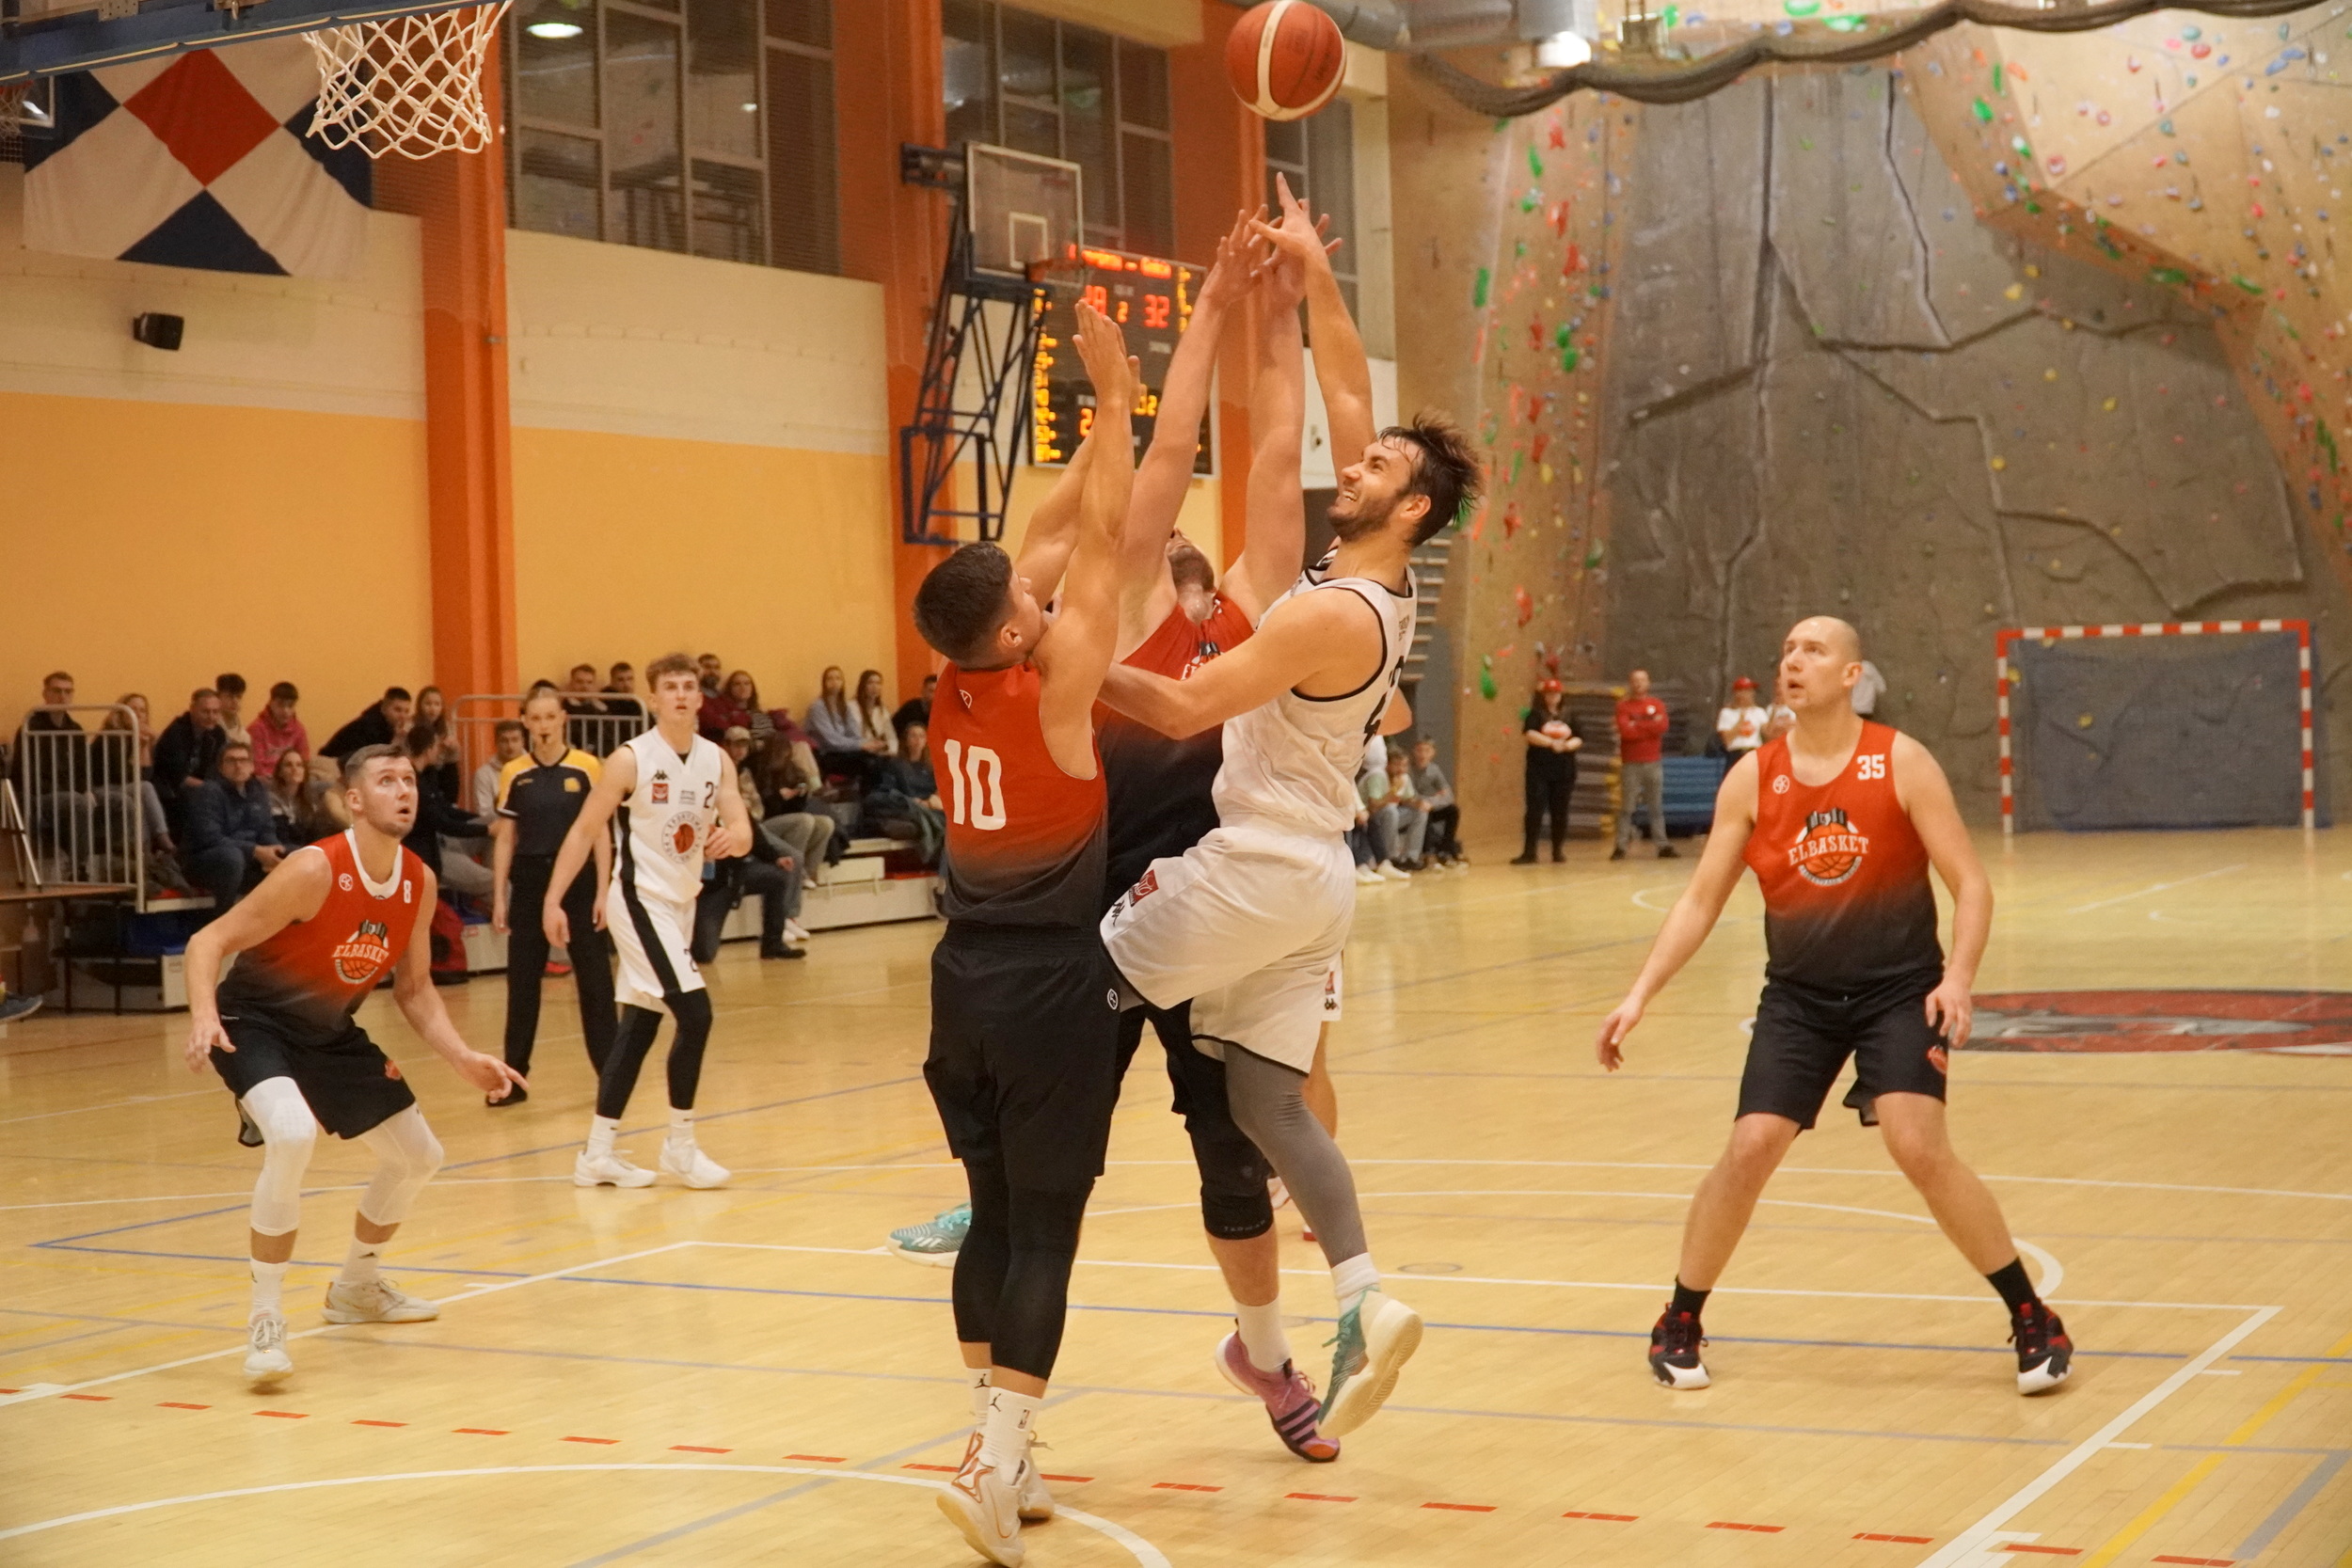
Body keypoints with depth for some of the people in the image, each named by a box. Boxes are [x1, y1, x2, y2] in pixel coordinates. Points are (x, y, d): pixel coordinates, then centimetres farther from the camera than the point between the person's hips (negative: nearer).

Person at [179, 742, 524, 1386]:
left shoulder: (420, 883, -5)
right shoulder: (314, 871, -26)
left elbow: (413, 988, 8)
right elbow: (208, 942, -24)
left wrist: (461, 1057, -5)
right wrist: (203, 1016, -42)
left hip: (331, 1031, 8)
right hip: (257, 1022, -8)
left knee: (418, 1158, 14)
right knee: (293, 1137, -35)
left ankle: (356, 1288, 40)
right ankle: (266, 1318, -22)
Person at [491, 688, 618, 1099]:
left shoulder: (586, 768, -2)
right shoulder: (513, 773, 3)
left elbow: (600, 834, -1)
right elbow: (504, 839, 7)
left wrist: (602, 892, -6)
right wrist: (499, 897, 2)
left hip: (578, 880, -2)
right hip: (530, 881, 2)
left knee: (595, 979, 0)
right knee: (522, 981, 5)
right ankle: (514, 1077, 13)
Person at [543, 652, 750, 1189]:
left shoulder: (716, 760, 3)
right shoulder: (631, 758, -12)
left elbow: (743, 831, -3)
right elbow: (584, 830, -8)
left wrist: (731, 837, -27)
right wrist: (553, 900, -12)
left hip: (682, 902, 7)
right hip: (641, 899, -7)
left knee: (639, 1026, 10)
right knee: (694, 1013, -15)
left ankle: (597, 1155, 18)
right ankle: (680, 1146, -2)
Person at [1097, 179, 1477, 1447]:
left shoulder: (1333, 615, -19)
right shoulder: (1375, 585, 7)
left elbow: (1181, 708, -19)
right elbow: (1337, 398, 12)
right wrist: (1311, 278, 9)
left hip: (1258, 870, -9)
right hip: (1311, 879, 9)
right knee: (1268, 1099, 7)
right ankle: (1365, 1302, -1)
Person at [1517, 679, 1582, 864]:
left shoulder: (1568, 716, 12)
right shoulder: (1535, 715, 2)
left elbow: (1579, 739, 6)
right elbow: (1528, 733, -15)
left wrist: (1568, 745, -15)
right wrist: (1552, 743, -21)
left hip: (1564, 772, 3)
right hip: (1539, 770, -3)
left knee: (1560, 812, 5)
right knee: (1535, 810, -7)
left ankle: (1558, 851, 13)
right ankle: (1529, 852, -6)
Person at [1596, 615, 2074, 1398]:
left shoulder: (1900, 762, -10)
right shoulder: (1752, 777, -3)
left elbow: (1969, 882, -9)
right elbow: (1701, 899, 2)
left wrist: (1958, 977, -24)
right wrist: (1640, 994, -6)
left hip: (1900, 988, -2)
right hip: (1799, 995, 2)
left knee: (1920, 1147, -17)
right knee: (1751, 1148, -9)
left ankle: (2034, 1320, 0)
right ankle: (1679, 1324, 10)